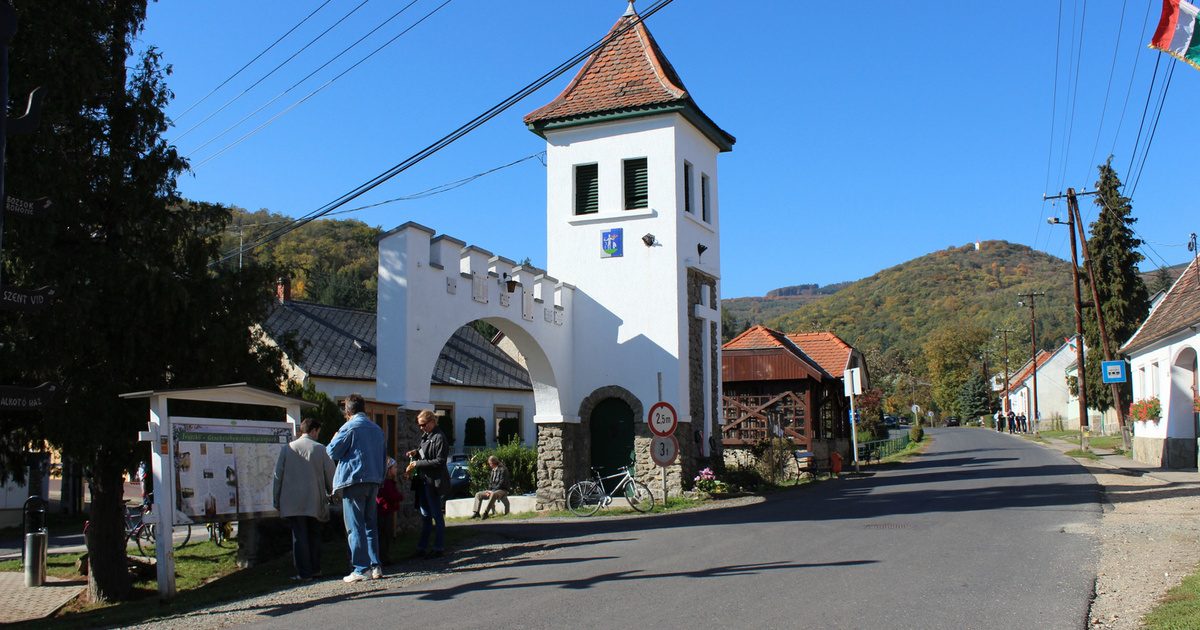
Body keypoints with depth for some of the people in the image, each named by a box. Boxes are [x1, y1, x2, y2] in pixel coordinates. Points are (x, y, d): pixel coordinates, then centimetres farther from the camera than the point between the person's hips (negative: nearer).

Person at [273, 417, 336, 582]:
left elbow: (278, 475, 4)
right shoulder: (320, 449, -2)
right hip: (314, 501, 0)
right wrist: (332, 494, 17)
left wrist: (277, 500, 12)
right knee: (314, 534, 15)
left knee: (299, 536, 2)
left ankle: (304, 573, 0)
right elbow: (330, 474, 1)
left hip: (293, 502, 0)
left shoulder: (287, 448, 2)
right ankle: (315, 569, 19)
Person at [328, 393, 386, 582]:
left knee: (355, 527, -3)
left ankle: (361, 569, -4)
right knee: (371, 525, 13)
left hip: (354, 481, -6)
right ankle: (375, 566, 12)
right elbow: (383, 458, 18)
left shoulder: (349, 427, -7)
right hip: (374, 482, 6)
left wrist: (334, 439, 14)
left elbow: (333, 452, -5)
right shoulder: (377, 429, 14)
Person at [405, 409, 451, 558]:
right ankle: (422, 547, 21)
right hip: (423, 481, 8)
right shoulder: (425, 436, 11)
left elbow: (440, 461, -18)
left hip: (433, 482, -8)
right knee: (425, 515, 14)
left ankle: (439, 548, 9)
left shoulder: (439, 438, -14)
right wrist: (416, 452, 2)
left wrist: (418, 464, -17)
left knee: (436, 515, 1)